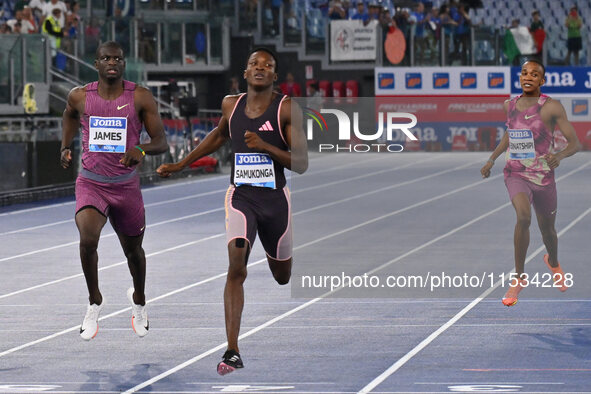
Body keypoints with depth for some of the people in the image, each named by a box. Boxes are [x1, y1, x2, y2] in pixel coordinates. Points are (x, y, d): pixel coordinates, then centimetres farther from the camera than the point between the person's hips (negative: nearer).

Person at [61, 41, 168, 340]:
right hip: (90, 182, 0)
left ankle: (138, 300, 47)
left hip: (126, 185, 1)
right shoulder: (80, 96, -3)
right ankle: (94, 301, -2)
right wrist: (65, 146, 12)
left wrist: (141, 150, -28)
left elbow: (161, 142, -8)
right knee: (87, 239, -25)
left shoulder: (140, 98, -8)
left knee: (132, 248, 16)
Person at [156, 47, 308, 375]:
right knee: (236, 267, -20)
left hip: (275, 199, -1)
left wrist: (265, 146, -24)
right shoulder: (231, 105, 2)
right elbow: (218, 135, 25)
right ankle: (232, 352, -24)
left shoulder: (287, 109, -9)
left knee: (282, 275, 16)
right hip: (240, 196, 1)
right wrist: (181, 164, 26)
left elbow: (301, 164, -11)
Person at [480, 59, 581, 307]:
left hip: (543, 176, -1)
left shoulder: (552, 107, -10)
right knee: (523, 216, -27)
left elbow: (575, 143, -13)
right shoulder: (511, 105, 3)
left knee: (547, 228, 16)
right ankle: (519, 278, -17)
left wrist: (560, 155, -33)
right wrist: (491, 159, 20)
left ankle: (553, 263, 52)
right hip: (516, 174, 1)